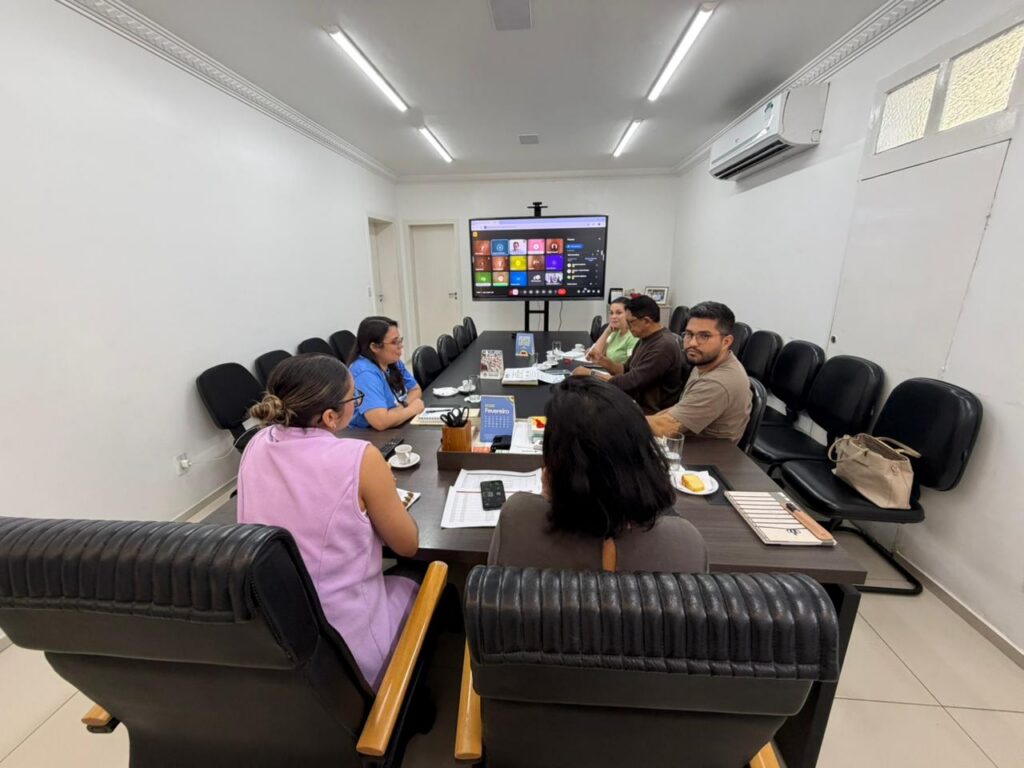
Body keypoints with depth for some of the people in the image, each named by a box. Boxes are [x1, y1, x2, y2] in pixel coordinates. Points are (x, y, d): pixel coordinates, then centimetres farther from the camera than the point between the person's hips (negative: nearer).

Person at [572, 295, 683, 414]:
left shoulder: (664, 346, -23)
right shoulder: (646, 338, 7)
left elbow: (630, 383, -25)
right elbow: (626, 370, 13)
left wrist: (591, 374, -16)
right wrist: (603, 361, -5)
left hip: (650, 413, -8)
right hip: (636, 402, 8)